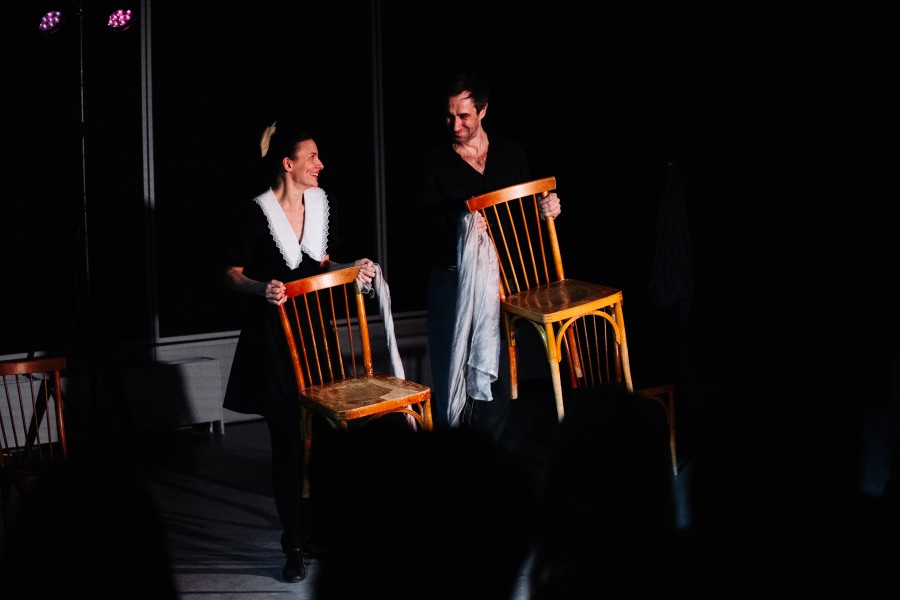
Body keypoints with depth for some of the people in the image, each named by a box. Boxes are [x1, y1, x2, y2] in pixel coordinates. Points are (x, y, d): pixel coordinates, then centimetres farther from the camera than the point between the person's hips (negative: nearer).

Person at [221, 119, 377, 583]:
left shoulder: (319, 203, 5)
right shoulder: (255, 214, -14)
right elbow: (232, 275, -9)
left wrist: (351, 268, 1)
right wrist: (261, 289, -27)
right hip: (272, 335, -6)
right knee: (288, 438, -4)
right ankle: (294, 543, 5)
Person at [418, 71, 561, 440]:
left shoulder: (510, 153, 7)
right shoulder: (436, 163, -3)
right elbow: (427, 226, -12)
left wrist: (546, 208, -6)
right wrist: (457, 228, -32)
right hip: (453, 277, -3)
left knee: (497, 373, 8)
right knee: (453, 372, -3)